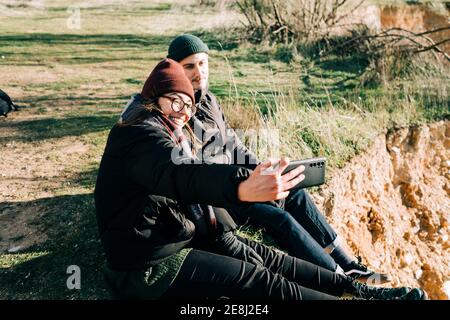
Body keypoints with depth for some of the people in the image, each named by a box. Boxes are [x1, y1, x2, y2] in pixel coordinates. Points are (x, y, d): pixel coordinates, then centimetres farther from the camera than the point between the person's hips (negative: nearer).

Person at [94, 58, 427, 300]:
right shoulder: (142, 134, -21)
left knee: (264, 256, 1)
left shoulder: (169, 133, 13)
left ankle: (358, 288, 7)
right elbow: (181, 175, -41)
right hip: (149, 264, -9)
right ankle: (357, 292, -6)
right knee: (257, 278, -12)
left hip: (178, 237, 9)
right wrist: (244, 189, -59)